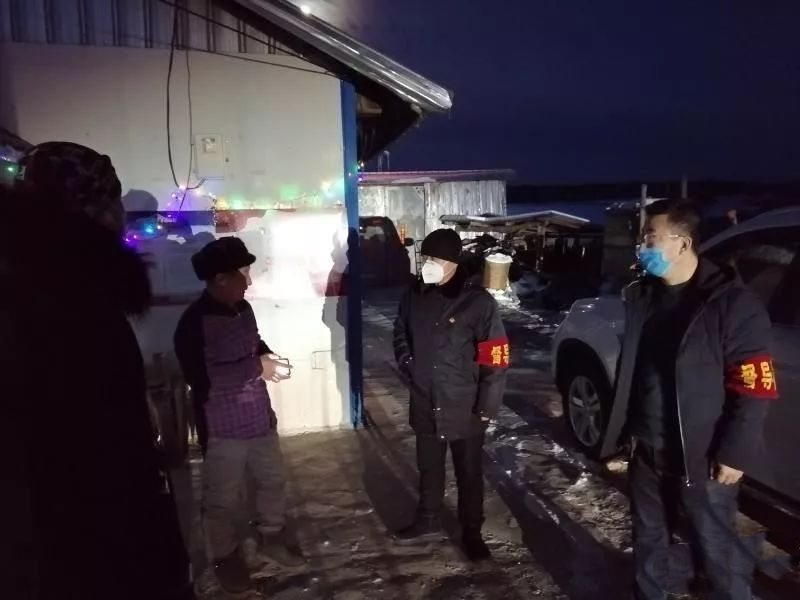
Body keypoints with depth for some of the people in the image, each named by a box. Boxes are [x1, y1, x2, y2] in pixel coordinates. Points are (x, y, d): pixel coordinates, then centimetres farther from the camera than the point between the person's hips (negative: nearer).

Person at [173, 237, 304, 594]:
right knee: (223, 499, 12)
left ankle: (271, 537, 44)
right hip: (223, 428, -7)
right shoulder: (194, 322, -20)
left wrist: (268, 356, -3)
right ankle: (226, 557, 35)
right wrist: (257, 367, -23)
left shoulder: (243, 309, 2)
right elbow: (202, 378, -29)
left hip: (260, 417, 7)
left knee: (272, 480, 21)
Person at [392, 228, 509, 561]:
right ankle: (428, 521, 42)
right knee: (429, 468, 21)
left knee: (469, 473, 14)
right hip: (425, 405, 4)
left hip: (464, 408, -4)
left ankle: (471, 532, 33)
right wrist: (409, 366, 4)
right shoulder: (414, 295, -2)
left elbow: (495, 358, -15)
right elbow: (401, 334, 17)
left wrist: (486, 407, -14)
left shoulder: (477, 301, -17)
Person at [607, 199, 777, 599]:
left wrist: (734, 453, -14)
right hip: (648, 451, 6)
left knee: (717, 551, 8)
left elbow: (754, 389, -14)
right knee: (647, 540, 20)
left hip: (702, 459, -6)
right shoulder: (641, 297, 4)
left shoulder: (732, 303, -14)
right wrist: (628, 430, 12)